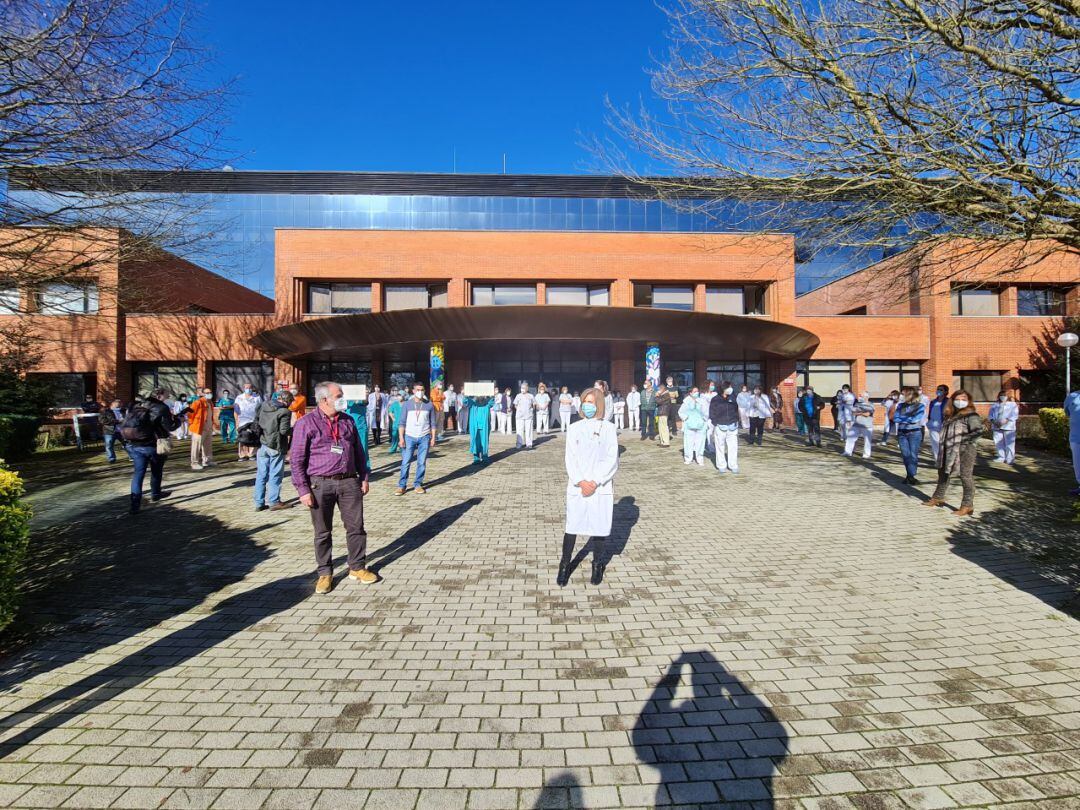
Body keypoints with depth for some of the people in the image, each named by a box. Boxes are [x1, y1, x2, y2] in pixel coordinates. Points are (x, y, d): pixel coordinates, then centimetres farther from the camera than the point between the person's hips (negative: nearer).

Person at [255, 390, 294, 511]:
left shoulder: (263, 405, 7)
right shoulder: (285, 412, -16)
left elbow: (256, 420, 14)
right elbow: (284, 431, -19)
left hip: (262, 444, 7)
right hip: (276, 446, -6)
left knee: (261, 474, 12)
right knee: (275, 475, 4)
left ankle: (259, 503, 17)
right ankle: (274, 501, 11)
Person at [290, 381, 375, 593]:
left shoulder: (347, 421, 9)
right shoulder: (306, 423, -5)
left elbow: (358, 452, 16)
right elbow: (296, 459, -6)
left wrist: (364, 477, 12)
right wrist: (303, 490, -10)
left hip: (349, 481, 4)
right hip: (320, 484, -4)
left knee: (356, 527, 7)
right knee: (323, 532, 8)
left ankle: (357, 568, 22)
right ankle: (324, 573, 22)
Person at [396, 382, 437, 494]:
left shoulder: (429, 405, 4)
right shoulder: (407, 404, 1)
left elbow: (433, 423, 7)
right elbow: (402, 422, 1)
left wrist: (433, 438, 1)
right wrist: (401, 437, -6)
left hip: (424, 438, 1)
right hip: (409, 437, -1)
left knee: (422, 463, 2)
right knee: (405, 462, -2)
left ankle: (418, 485, 13)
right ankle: (401, 486, 5)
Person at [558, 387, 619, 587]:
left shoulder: (608, 428, 1)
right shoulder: (574, 428, 6)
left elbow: (612, 460, -4)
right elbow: (570, 458, 2)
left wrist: (594, 483, -12)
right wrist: (580, 482, -11)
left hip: (600, 487, -1)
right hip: (577, 486, 1)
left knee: (598, 526, 3)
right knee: (572, 526, 1)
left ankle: (598, 566, 21)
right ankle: (564, 565, 13)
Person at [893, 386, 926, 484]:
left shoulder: (919, 406, -1)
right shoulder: (900, 405, 9)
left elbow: (915, 419, -13)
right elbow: (895, 418, 0)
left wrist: (902, 418, -5)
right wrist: (909, 419, -8)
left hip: (914, 433, -3)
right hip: (902, 433, 3)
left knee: (913, 455, -4)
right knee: (905, 454, 2)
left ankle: (911, 476, 1)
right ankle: (910, 475, 12)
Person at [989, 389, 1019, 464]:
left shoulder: (1013, 404, 9)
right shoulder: (995, 405, 19)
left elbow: (1015, 415, -2)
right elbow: (991, 414, 13)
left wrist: (1006, 420, -17)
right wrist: (993, 421, -8)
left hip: (1009, 427, -3)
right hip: (997, 427, 3)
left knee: (1009, 443, -8)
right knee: (998, 443, 3)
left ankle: (1010, 459, -4)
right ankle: (1001, 458, 12)